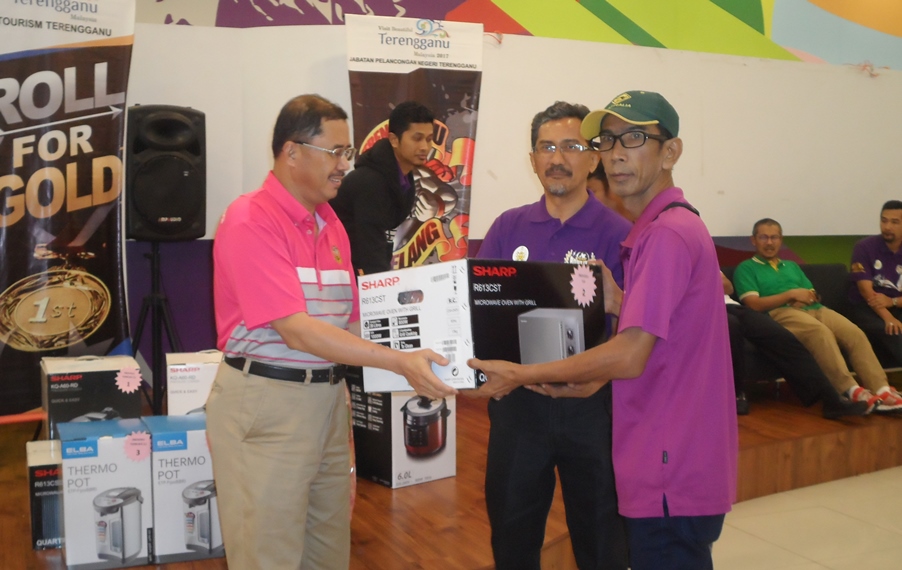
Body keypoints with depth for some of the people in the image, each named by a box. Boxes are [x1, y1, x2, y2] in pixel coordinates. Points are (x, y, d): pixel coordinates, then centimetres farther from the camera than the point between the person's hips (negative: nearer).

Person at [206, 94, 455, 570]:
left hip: (329, 398, 8)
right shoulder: (250, 220, -15)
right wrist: (400, 362, -25)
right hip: (265, 403, -7)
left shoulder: (330, 224, 10)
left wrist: (412, 353, 3)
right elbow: (296, 331, -22)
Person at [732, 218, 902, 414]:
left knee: (855, 333, -22)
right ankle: (851, 391, -40)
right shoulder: (746, 268, 11)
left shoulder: (792, 266, 32)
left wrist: (804, 299, -3)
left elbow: (812, 296, 21)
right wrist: (791, 294, -6)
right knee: (820, 332, -37)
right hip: (780, 314, -6)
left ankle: (881, 390, -31)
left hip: (813, 310, 6)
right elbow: (753, 304, -4)